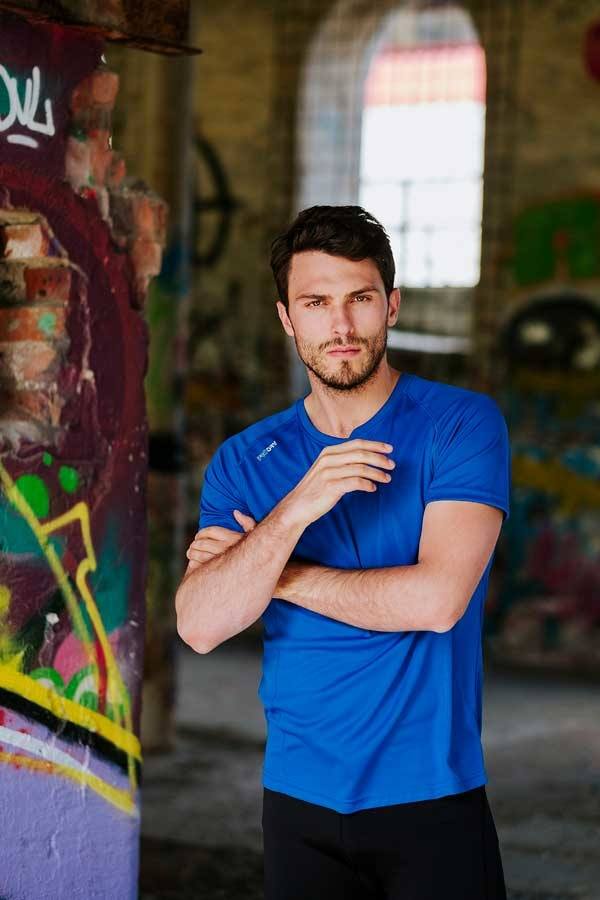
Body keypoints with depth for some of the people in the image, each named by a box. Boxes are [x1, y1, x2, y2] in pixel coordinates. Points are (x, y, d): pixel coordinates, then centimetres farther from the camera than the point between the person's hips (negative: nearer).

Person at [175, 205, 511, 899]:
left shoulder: (462, 424, -6)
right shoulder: (243, 462, 3)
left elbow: (438, 599, -18)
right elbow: (200, 627, -11)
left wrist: (278, 574, -8)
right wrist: (295, 510, -24)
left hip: (432, 796, -3)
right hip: (299, 799, 3)